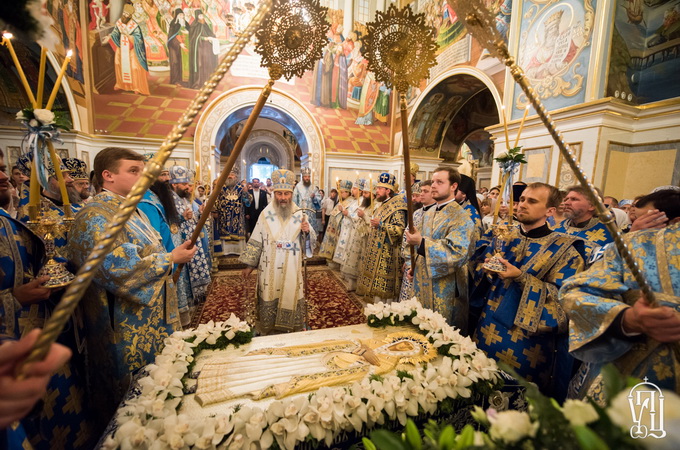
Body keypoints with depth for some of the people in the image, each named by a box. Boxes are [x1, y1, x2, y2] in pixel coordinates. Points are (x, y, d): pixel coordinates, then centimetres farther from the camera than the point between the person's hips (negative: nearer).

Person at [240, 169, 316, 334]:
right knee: (268, 299, 11)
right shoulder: (266, 214, -3)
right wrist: (249, 265, 4)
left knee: (291, 298, 10)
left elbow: (309, 242, 1)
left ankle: (293, 329, 31)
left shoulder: (299, 215, -2)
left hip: (291, 268, 0)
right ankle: (267, 329, 32)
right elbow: (255, 241, 2)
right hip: (269, 268, 0)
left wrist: (307, 231, -20)